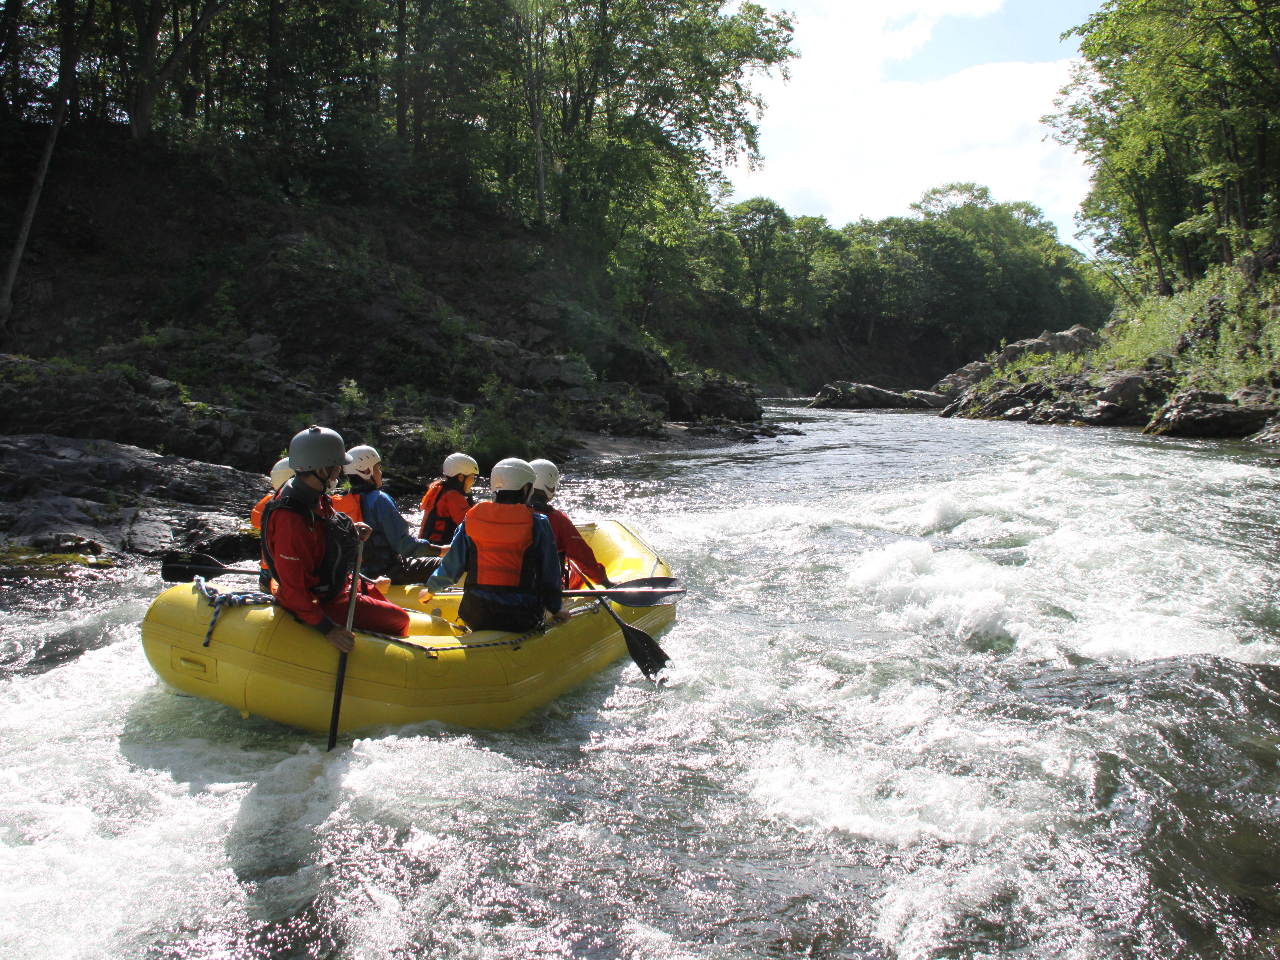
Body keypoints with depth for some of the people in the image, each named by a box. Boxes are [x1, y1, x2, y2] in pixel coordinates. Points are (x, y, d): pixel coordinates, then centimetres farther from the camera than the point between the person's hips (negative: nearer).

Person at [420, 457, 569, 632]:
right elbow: (549, 575, -2)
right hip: (521, 618, -4)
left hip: (475, 618, 4)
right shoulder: (538, 524, -7)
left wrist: (430, 589, 24)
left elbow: (452, 566, 6)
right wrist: (556, 609, 14)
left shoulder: (472, 519, 1)